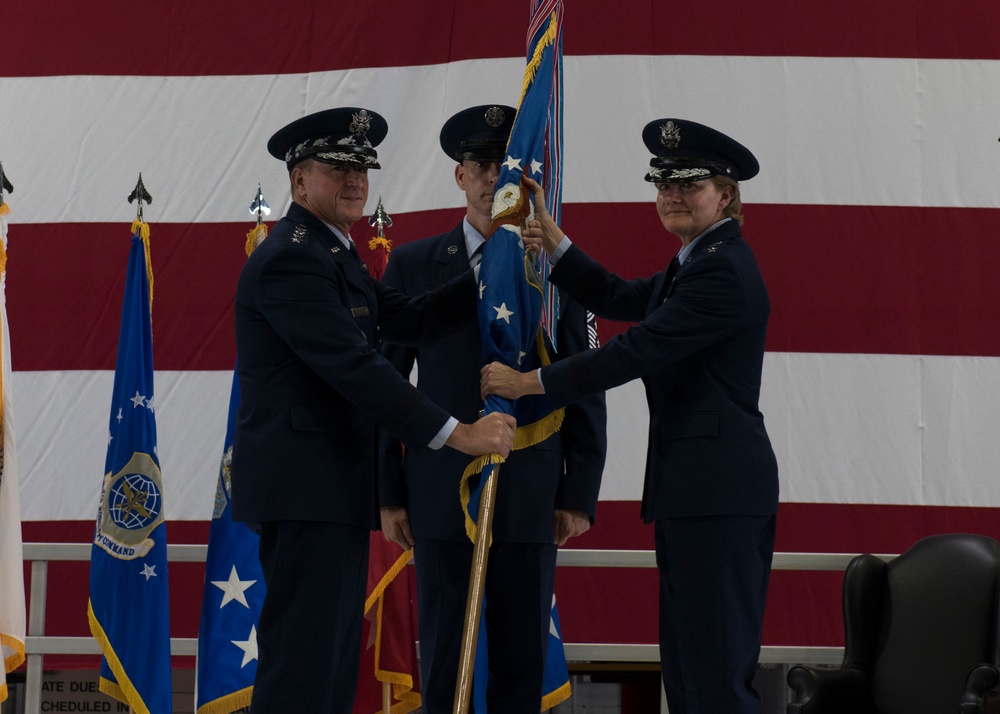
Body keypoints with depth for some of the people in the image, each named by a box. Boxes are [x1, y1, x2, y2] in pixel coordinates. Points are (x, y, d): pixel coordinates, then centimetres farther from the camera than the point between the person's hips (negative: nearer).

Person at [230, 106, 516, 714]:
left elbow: (411, 320, 13)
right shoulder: (290, 258, -14)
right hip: (305, 486, -11)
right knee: (303, 663, -11)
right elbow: (355, 366, -22)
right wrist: (457, 434, -23)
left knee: (334, 662, 13)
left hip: (335, 487, 11)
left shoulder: (333, 253, 19)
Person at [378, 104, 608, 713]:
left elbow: (586, 392, 7)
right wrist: (388, 493, 0)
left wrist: (580, 495, 1)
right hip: (441, 497, 0)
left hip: (531, 499, 0)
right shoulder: (412, 265, 7)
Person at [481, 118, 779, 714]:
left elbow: (639, 349, -19)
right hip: (690, 486, 11)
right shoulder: (696, 263, 19)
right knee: (685, 663, 13)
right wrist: (555, 243, 10)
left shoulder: (724, 270, -15)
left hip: (718, 488, -11)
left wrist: (529, 383, -15)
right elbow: (619, 298, 23)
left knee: (716, 665, -10)